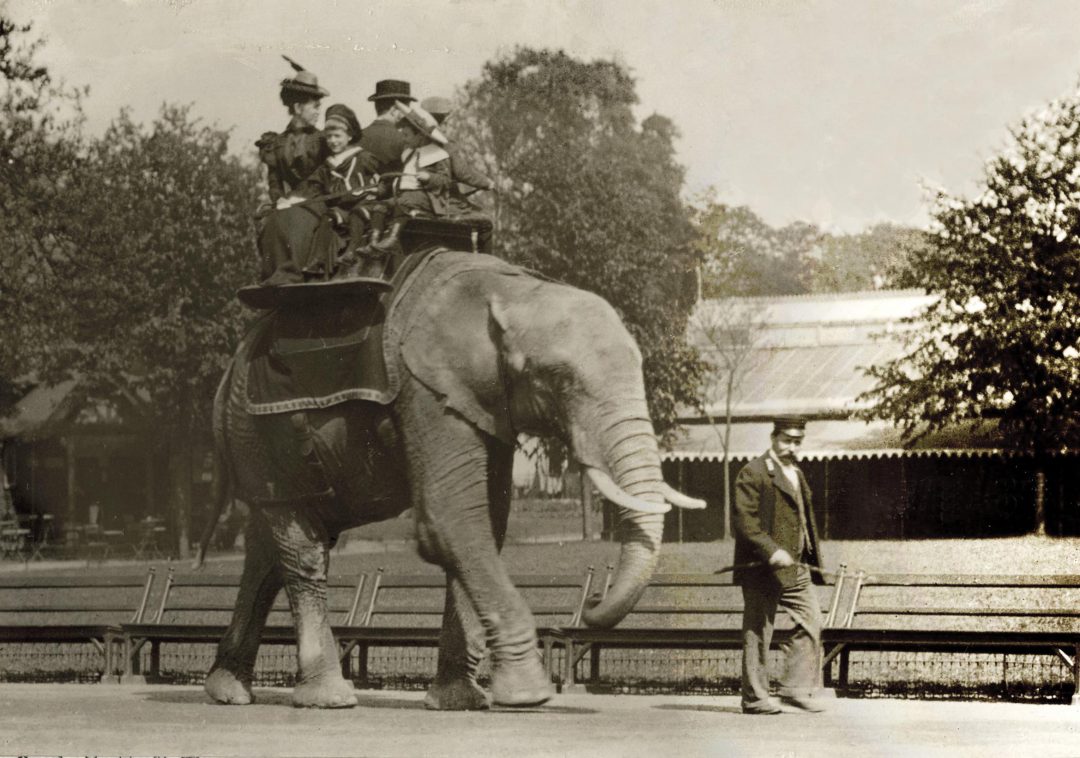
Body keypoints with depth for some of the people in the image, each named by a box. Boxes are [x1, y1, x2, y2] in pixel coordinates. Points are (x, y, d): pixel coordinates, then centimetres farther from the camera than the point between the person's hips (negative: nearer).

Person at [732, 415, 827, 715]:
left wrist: (810, 559, 20)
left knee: (811, 620, 0)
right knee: (758, 632, -2)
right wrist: (772, 551, -25)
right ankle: (755, 698, 4)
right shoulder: (753, 473, -8)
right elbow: (744, 520, -16)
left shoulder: (796, 474, 19)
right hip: (761, 567, -8)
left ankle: (796, 688, 5)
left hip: (796, 567, 8)